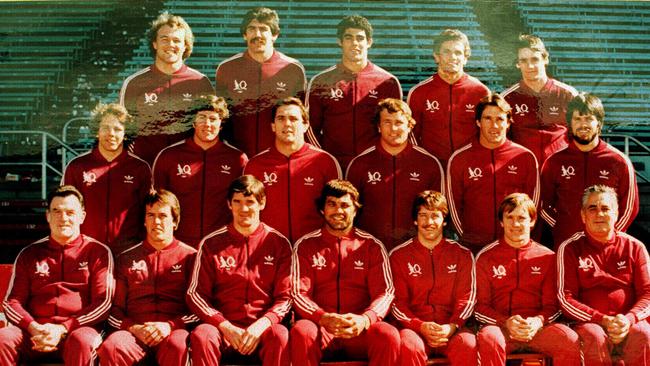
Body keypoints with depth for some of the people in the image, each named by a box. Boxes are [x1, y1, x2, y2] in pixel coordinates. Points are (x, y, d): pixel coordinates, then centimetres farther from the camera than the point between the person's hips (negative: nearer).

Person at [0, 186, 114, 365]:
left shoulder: (98, 252, 10)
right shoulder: (29, 254, 20)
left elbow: (103, 303, 2)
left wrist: (63, 329, -12)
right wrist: (33, 328, -9)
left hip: (78, 329, -2)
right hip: (34, 332, 2)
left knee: (81, 340, -38)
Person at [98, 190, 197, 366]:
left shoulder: (189, 256, 14)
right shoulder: (127, 258, 21)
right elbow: (115, 308, 17)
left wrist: (171, 325, -10)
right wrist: (133, 328, -3)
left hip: (175, 330, -2)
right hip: (134, 330, 2)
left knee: (178, 347, -38)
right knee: (110, 347, -32)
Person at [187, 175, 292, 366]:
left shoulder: (279, 243, 6)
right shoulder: (211, 243, 7)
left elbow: (285, 296, 3)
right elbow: (195, 293, 4)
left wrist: (261, 325, -16)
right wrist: (226, 327, -11)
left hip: (263, 329, 0)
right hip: (223, 327, 1)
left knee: (281, 335, -34)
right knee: (201, 335, -32)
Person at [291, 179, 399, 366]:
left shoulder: (372, 246, 12)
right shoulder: (305, 245, 11)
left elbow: (385, 292, 3)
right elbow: (299, 293, 1)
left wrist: (365, 320, -20)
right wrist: (324, 318, -20)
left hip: (359, 329, 1)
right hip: (320, 327, -1)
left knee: (389, 335, -32)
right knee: (301, 331, -35)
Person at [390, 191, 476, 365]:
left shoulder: (462, 254, 13)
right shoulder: (399, 255, 9)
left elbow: (466, 298, 6)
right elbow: (397, 302, 3)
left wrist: (452, 326, -13)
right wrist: (421, 326, -14)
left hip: (451, 327, 1)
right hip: (414, 326, -1)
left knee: (468, 345, -33)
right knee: (410, 347, -36)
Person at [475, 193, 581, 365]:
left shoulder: (547, 256, 14)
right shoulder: (485, 257, 10)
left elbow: (552, 305, 11)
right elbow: (480, 306, 6)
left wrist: (539, 321, -12)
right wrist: (506, 323, -12)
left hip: (537, 329, 1)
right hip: (500, 327, -1)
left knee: (570, 338, -29)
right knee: (489, 337, -36)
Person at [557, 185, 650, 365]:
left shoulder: (635, 247, 12)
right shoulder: (569, 249, 7)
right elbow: (565, 298, 0)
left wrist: (629, 319, -14)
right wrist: (603, 320, -13)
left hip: (629, 325, 2)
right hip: (588, 323, -1)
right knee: (594, 336, -35)